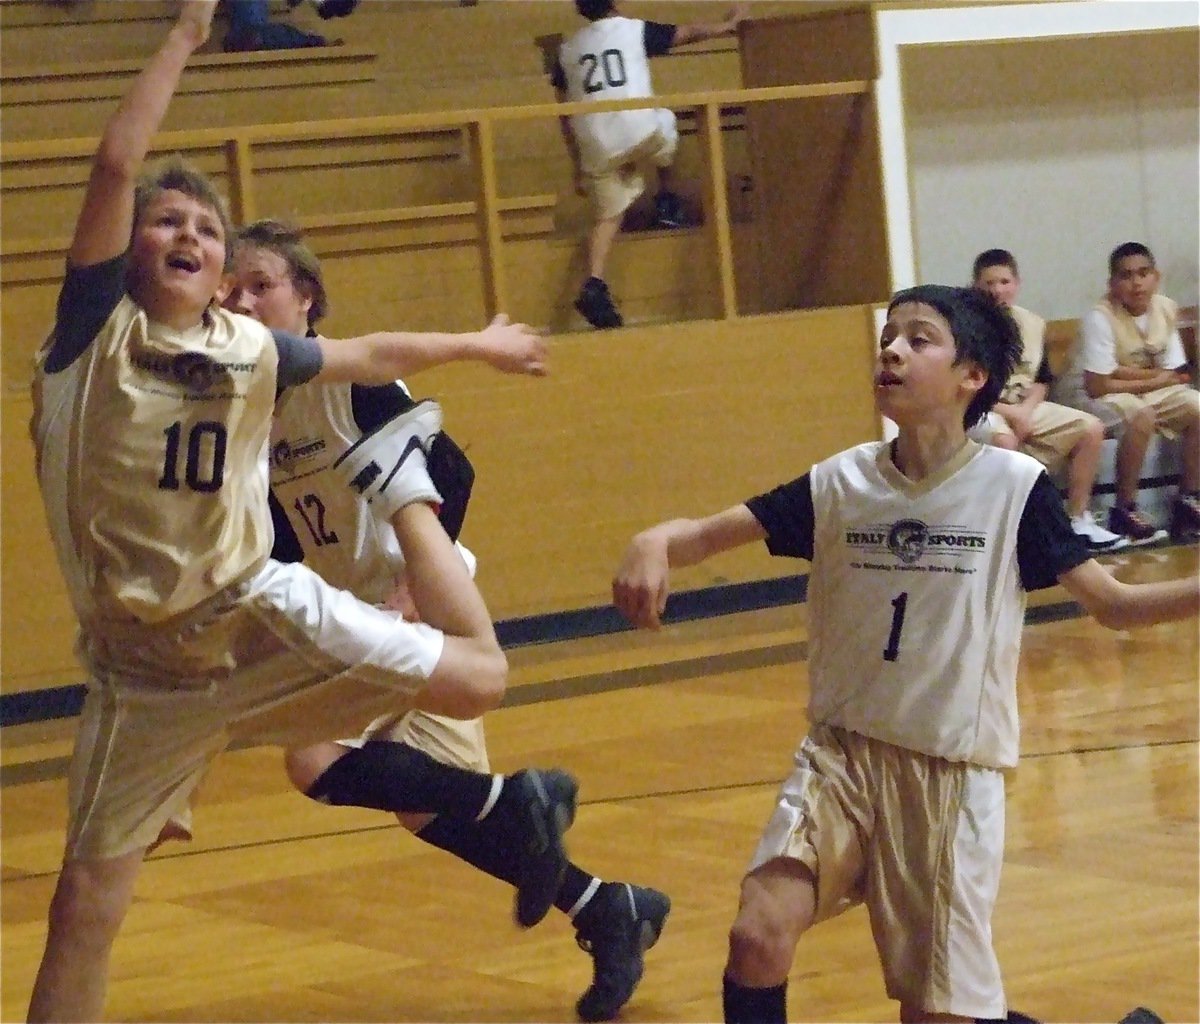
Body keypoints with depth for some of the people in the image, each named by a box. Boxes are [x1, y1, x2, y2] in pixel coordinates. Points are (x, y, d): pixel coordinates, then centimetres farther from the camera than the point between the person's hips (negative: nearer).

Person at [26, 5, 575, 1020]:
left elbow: (361, 355, 21)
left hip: (264, 616, 2)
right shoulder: (95, 329, -10)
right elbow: (115, 165, -23)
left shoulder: (251, 348, 0)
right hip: (144, 665, -2)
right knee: (82, 908, -3)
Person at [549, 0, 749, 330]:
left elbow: (565, 113, 14)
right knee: (664, 121, 32)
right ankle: (666, 201, 33)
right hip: (640, 132, -2)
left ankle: (594, 286, -7)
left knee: (607, 216, 12)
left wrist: (578, 165, 21)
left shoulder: (567, 50, 13)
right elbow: (691, 33, 18)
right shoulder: (635, 30, 6)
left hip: (597, 146, 2)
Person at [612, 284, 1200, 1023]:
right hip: (843, 749, 2)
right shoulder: (841, 482, -1)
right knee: (759, 941, -16)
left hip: (954, 771, -2)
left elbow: (1113, 603, -2)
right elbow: (708, 532, -2)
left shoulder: (1015, 488, -7)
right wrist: (653, 545, -25)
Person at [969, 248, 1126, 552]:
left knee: (1091, 428, -6)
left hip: (1026, 409, 6)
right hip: (980, 411, -6)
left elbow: (1041, 381, 11)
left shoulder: (1033, 324, 6)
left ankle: (1078, 520, 0)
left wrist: (1026, 411, -10)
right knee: (1004, 440, -40)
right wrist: (1009, 413, -18)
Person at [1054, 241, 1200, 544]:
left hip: (1146, 393, 6)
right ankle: (1125, 510, -21)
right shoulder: (1100, 317, -24)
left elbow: (1175, 375, -4)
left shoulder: (1166, 309, -6)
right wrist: (1153, 378, -16)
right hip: (1088, 395, -6)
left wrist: (1125, 372, -18)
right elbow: (1098, 385, -26)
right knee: (1141, 416, -34)